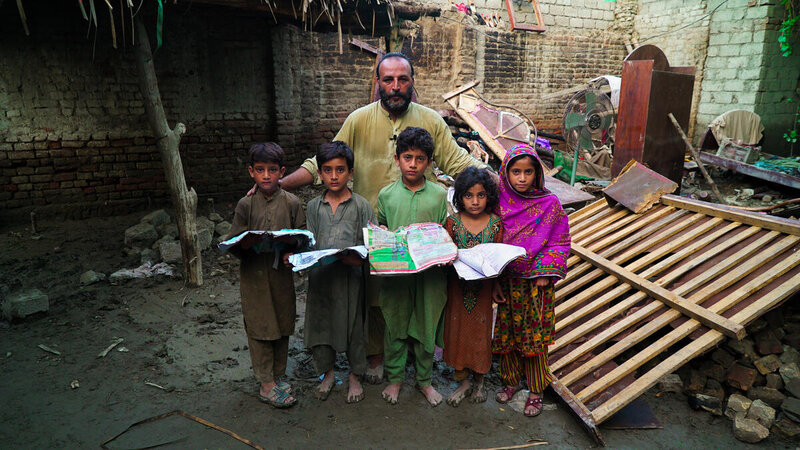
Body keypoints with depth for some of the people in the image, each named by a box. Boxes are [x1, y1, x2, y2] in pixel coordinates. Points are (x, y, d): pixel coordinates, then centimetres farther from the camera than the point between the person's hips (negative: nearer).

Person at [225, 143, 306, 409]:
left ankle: (278, 376, 30)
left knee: (282, 326, 12)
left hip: (282, 274, 2)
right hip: (254, 276, -1)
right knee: (260, 328, 4)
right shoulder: (246, 204, -1)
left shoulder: (292, 203, 0)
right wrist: (248, 244, -21)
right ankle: (266, 384, 18)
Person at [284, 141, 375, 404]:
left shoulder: (361, 205, -1)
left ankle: (355, 377, 30)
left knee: (354, 326, 8)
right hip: (319, 276, 3)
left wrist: (360, 257, -24)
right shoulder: (313, 207, 8)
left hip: (351, 276, -3)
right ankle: (327, 374, 35)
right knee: (320, 324, 12)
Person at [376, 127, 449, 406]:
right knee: (395, 325, 12)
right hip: (395, 271, 0)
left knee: (426, 326, 11)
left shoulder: (439, 194, 1)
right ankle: (395, 377, 32)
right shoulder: (387, 194, 2)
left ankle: (424, 380, 31)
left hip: (429, 271, 0)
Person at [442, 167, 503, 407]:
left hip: (484, 287, 0)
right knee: (458, 331, 9)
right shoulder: (452, 222, -5)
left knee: (481, 332, 11)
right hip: (457, 287, 0)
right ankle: (464, 382, 30)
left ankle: (479, 382, 33)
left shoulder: (496, 224, -4)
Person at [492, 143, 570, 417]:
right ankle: (511, 380, 35)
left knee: (535, 336, 8)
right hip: (507, 283, 2)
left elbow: (560, 242, -1)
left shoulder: (549, 204, -8)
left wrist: (546, 272, -14)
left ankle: (536, 390, 27)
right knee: (507, 333, 13)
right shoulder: (499, 204, -4)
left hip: (537, 284, -2)